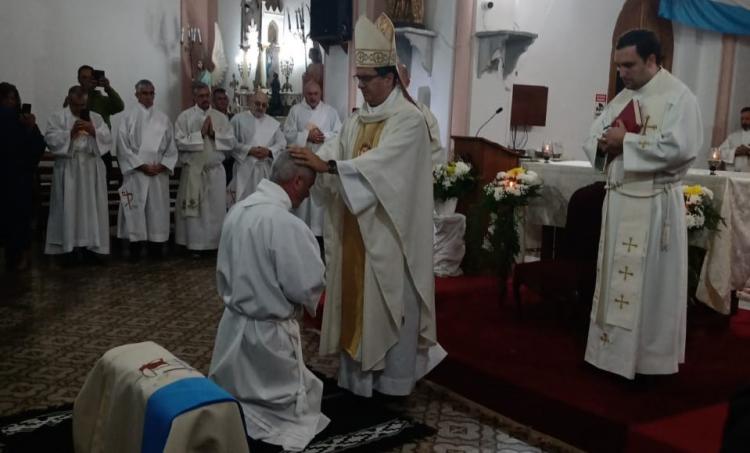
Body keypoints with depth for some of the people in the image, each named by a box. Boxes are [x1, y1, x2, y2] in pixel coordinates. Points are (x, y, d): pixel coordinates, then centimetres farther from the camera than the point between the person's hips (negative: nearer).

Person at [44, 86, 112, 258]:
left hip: (91, 171, 3)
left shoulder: (96, 118, 12)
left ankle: (92, 246, 8)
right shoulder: (57, 117, 4)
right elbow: (51, 140, -7)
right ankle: (66, 247, 1)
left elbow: (107, 139, 2)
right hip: (68, 171, -2)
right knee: (67, 209, -3)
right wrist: (70, 132, -17)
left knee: (92, 209, 2)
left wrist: (93, 130, -13)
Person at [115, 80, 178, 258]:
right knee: (135, 209, -3)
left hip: (159, 173, 2)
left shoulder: (163, 119, 9)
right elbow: (123, 147, -4)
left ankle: (157, 244, 9)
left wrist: (162, 166, -6)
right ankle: (135, 244, 3)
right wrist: (142, 166, -11)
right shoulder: (128, 118, 2)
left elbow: (171, 146, 8)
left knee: (158, 208, 3)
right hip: (135, 173, -2)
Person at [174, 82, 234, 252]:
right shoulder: (184, 116, 0)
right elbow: (179, 142, -10)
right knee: (193, 210, 1)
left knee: (216, 209, 6)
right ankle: (194, 245, 9)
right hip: (193, 171, -2)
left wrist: (214, 134, -10)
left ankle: (216, 243, 16)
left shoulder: (221, 117, 8)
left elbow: (230, 142, 2)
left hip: (216, 171, 3)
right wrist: (201, 134, -13)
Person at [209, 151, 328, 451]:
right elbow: (308, 288, -20)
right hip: (267, 333, -8)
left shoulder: (237, 210, -1)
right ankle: (240, 418, -8)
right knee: (299, 407, 9)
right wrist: (308, 302, 1)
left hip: (233, 324, 8)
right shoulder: (286, 224, -26)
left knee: (231, 390, 29)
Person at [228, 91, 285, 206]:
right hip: (244, 170, -3)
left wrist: (269, 151, -11)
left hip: (266, 171, 3)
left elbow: (282, 143, 8)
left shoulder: (273, 123, 13)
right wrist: (249, 150, -16)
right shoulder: (238, 119, 3)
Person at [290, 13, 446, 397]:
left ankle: (393, 377, 17)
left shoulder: (409, 119, -13)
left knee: (389, 302, 3)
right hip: (356, 227, 7)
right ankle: (357, 372, 25)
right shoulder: (358, 119, 12)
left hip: (388, 230, -7)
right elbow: (335, 151, 1)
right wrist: (310, 159, -20)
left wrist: (327, 165, -31)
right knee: (356, 297, 12)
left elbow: (379, 163, -25)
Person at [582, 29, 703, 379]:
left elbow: (678, 148, -21)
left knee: (650, 283, 1)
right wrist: (604, 142, -12)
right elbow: (591, 140, 11)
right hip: (618, 200, 7)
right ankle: (614, 348, 23)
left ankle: (650, 358, 14)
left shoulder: (679, 96, -8)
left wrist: (626, 141, -16)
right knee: (616, 279, 12)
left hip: (654, 204, -7)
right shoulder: (621, 98, 13)